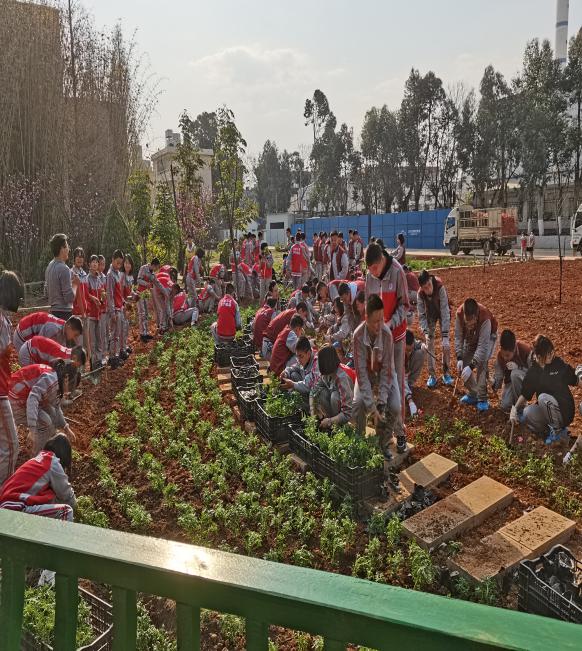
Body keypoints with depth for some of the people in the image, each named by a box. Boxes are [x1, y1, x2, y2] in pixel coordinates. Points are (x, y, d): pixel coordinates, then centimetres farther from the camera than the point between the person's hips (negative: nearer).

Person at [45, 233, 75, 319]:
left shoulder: (49, 266, 11)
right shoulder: (64, 269, -16)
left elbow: (47, 293, 20)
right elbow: (70, 297, -19)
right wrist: (75, 284, -2)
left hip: (53, 311, 9)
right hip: (64, 312, -9)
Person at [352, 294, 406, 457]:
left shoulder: (386, 334, -28)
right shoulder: (358, 335, -29)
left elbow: (387, 369, -22)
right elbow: (361, 372, -27)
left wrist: (381, 401, -29)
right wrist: (371, 406, -32)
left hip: (384, 372, 0)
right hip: (366, 373, 0)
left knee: (395, 407, -19)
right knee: (358, 404, -23)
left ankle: (383, 442, 8)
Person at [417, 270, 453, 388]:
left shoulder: (440, 288, -37)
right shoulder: (420, 294, -28)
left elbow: (445, 312, -37)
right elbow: (421, 314, -19)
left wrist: (445, 335, -40)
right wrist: (425, 332, -35)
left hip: (442, 313, -2)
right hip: (430, 315, 2)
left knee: (446, 344, -7)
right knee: (429, 344, -2)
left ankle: (446, 374, 8)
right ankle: (432, 376, 6)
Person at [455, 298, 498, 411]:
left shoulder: (485, 318, -42)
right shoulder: (460, 313, -32)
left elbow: (483, 346, -41)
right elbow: (458, 336, -20)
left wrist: (471, 366, -45)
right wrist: (459, 358, -28)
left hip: (487, 336, -4)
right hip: (470, 337, 4)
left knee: (481, 364, -22)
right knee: (463, 365, -4)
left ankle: (482, 399, -11)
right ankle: (472, 394, 14)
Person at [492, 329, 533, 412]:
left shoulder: (526, 349, -27)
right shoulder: (500, 354, -13)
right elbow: (498, 374, -5)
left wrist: (518, 367, -34)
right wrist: (495, 388, -16)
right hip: (511, 381, 4)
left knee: (515, 374, -38)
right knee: (505, 406, -15)